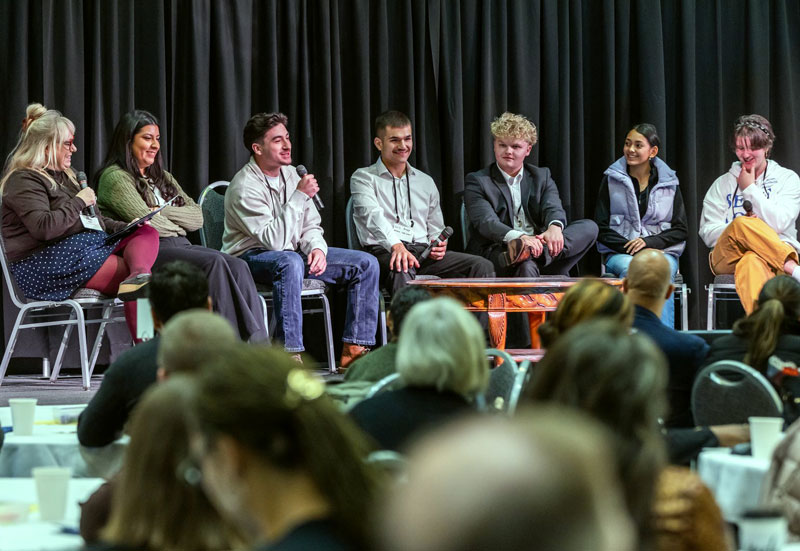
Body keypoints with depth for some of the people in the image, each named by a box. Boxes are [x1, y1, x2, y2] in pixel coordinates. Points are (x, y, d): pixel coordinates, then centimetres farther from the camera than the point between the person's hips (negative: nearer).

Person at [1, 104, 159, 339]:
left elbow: (92, 219, 30)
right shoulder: (24, 181, -7)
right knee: (126, 271, -25)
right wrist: (78, 202, -10)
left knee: (147, 233, -13)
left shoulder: (63, 176, 25)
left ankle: (139, 277, -48)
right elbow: (43, 228, -22)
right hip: (47, 263, -10)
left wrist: (124, 227, 12)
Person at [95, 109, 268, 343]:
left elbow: (197, 218, 15)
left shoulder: (163, 177, 26)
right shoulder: (115, 178, 1)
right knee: (213, 262, -31)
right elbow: (147, 223, -11)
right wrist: (177, 224, 6)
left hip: (180, 245, 8)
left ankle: (258, 344, -32)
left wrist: (163, 212, -1)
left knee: (237, 266, -20)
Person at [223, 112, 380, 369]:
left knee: (366, 263, -4)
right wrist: (300, 196, -26)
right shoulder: (245, 187, -19)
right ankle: (290, 354, -44)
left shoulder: (290, 174, 6)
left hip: (292, 253, 8)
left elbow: (310, 226, 13)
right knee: (290, 261, -43)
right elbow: (275, 240, -29)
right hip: (251, 257, -8)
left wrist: (317, 248, -10)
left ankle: (354, 351, -8)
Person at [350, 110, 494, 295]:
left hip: (423, 252, 5)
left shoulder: (425, 182, 26)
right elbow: (373, 216, -12)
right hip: (383, 251, -5)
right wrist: (396, 245, -31)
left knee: (483, 266, -18)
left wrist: (439, 246, 1)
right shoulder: (363, 178, 8)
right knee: (401, 269, -43)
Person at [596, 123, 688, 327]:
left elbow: (681, 230, 7)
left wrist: (649, 242, -10)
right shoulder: (611, 180, 10)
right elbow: (601, 228, 5)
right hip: (620, 253, 0)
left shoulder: (669, 183, 12)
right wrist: (632, 247, -12)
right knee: (630, 269, -37)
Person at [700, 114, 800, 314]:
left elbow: (779, 223, -4)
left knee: (752, 262, -42)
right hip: (729, 258, 2)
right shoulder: (723, 184, 20)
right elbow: (707, 233, 9)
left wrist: (749, 188, 1)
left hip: (776, 255, -2)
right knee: (741, 224, -35)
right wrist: (738, 229, -10)